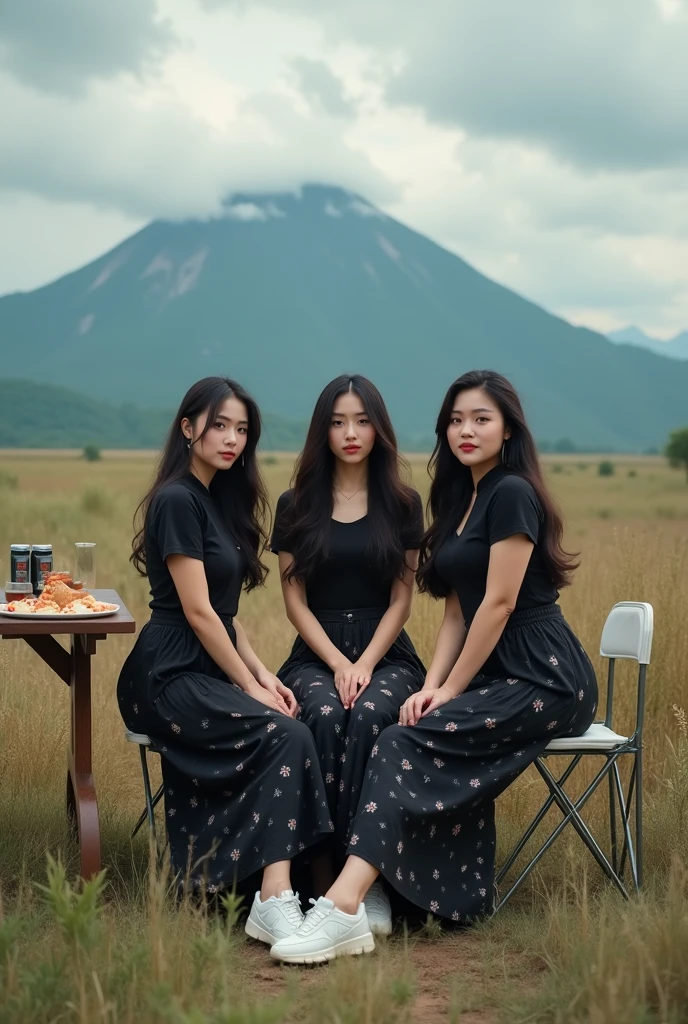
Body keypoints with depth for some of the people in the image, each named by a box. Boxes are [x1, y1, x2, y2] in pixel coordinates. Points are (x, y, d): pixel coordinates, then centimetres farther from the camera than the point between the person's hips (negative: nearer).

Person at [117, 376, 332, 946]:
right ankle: (276, 900, -29)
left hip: (210, 670, 8)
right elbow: (197, 611, -15)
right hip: (171, 678, -8)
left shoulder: (219, 500, 16)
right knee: (286, 735, -26)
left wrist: (261, 672, 5)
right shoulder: (177, 501, -11)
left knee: (288, 738, -18)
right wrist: (250, 686, -12)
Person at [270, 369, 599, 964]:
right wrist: (432, 686, -2)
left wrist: (451, 690, -10)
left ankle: (343, 907, -29)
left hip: (544, 680, -8)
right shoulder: (460, 500, 16)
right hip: (498, 675, 8)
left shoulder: (512, 493, -12)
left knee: (409, 742, -21)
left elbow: (499, 604, -16)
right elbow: (457, 612, 12)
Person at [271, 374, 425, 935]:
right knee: (324, 717, -33)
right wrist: (338, 665, -10)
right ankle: (322, 877, -31)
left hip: (387, 653, 0)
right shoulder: (296, 505, 9)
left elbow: (402, 597, 4)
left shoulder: (403, 503, 8)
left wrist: (365, 664, -11)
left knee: (368, 718, -34)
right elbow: (294, 598, 4)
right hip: (316, 653, 0)